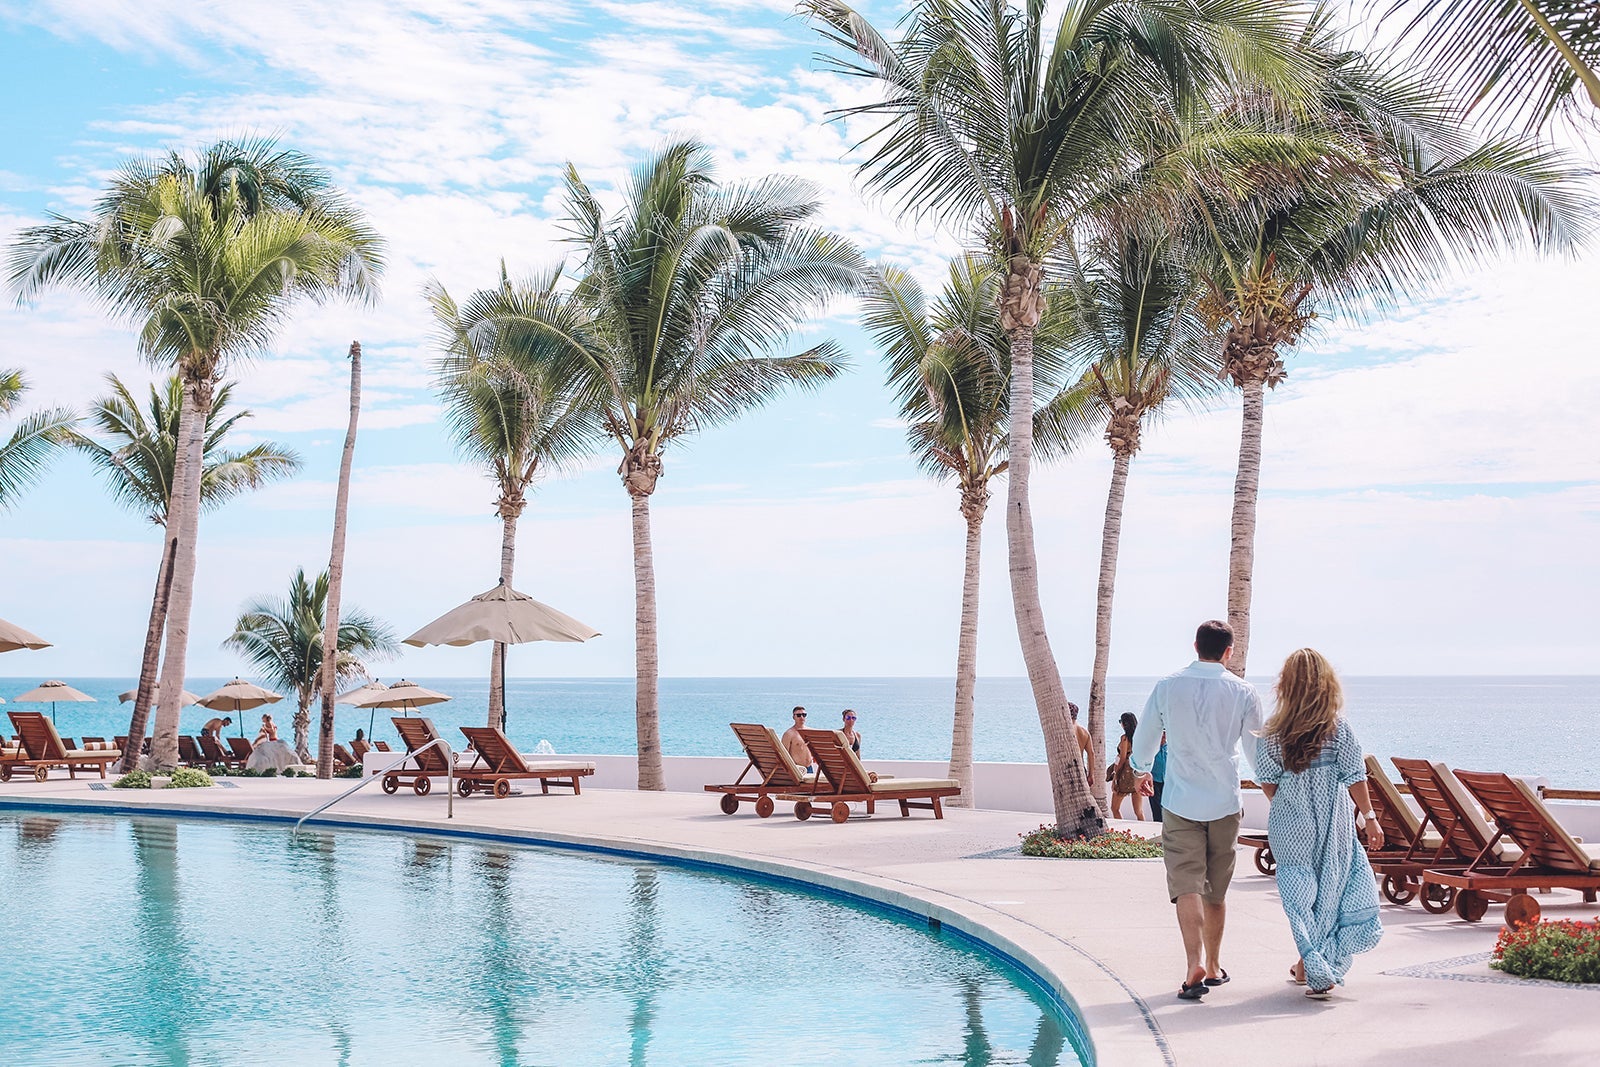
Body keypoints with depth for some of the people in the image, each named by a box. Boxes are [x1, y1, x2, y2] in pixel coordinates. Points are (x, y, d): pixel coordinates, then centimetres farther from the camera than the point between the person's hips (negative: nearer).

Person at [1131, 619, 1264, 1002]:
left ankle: (1195, 964, -20)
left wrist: (1142, 769, 30)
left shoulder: (1167, 687, -3)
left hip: (1180, 802, -1)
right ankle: (1213, 966, 24)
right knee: (1216, 890, 13)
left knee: (1186, 885, -5)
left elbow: (1144, 738, 8)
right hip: (1225, 802, 1)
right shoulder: (1243, 692, -3)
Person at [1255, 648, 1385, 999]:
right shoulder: (1339, 729, -9)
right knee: (1330, 888, 12)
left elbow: (1268, 782, 0)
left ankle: (1310, 966, 11)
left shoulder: (1272, 734, -6)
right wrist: (1369, 817, 4)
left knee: (1300, 891, 10)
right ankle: (1316, 968, 18)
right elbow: (1354, 779, -6)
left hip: (1289, 826, 0)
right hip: (1333, 825, 0)